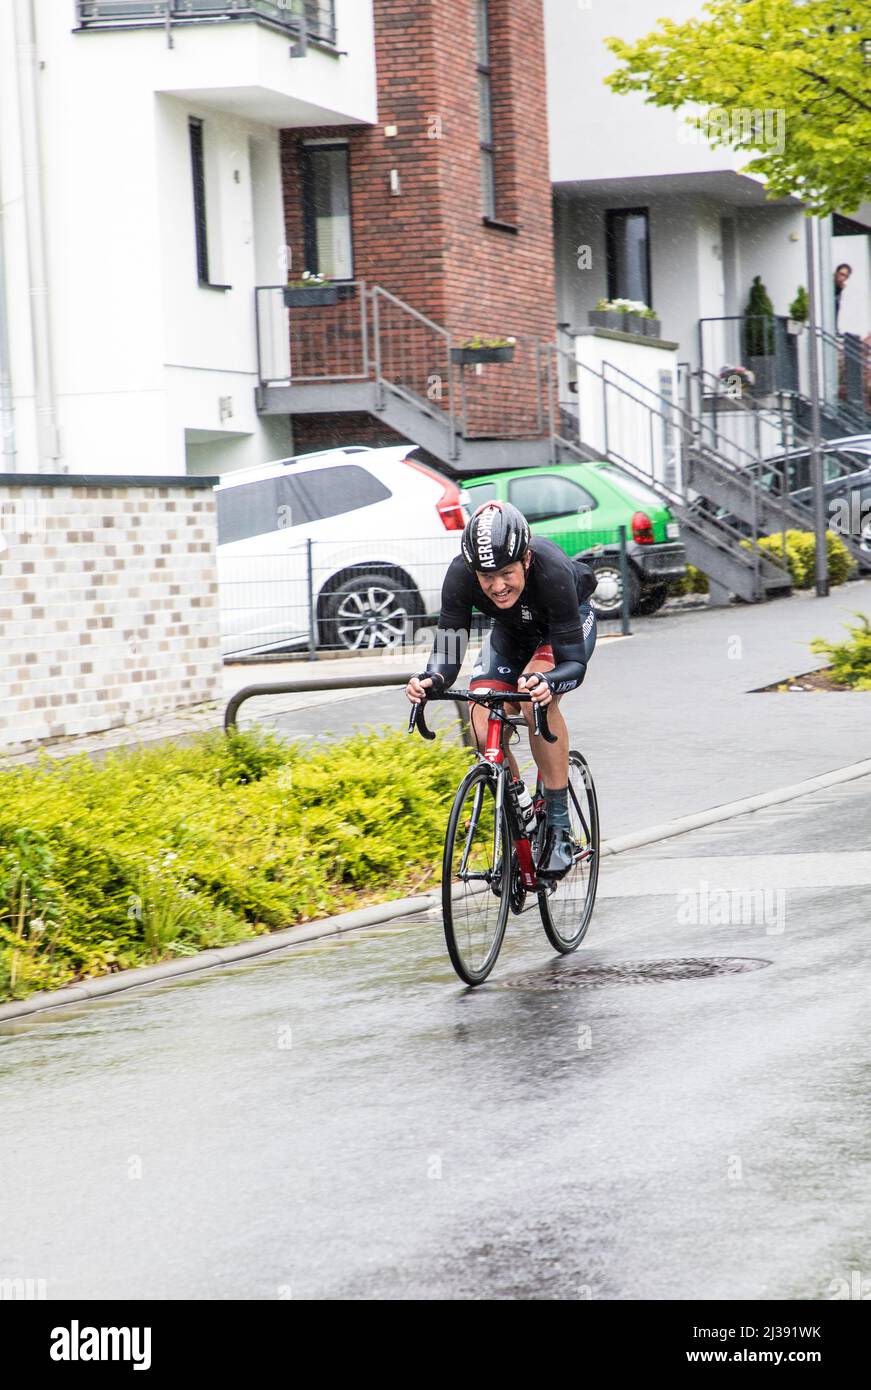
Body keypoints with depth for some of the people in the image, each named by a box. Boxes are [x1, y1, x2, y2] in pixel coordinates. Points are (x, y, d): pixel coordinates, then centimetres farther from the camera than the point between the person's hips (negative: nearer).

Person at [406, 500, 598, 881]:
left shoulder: (552, 572, -41)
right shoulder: (460, 576, -33)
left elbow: (574, 663, -38)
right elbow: (447, 651, -28)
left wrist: (548, 682, -60)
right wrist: (431, 679, -50)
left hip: (568, 624, -4)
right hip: (512, 632, 4)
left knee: (536, 700, -32)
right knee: (485, 735, -15)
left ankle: (559, 829, -22)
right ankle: (520, 811, 13)